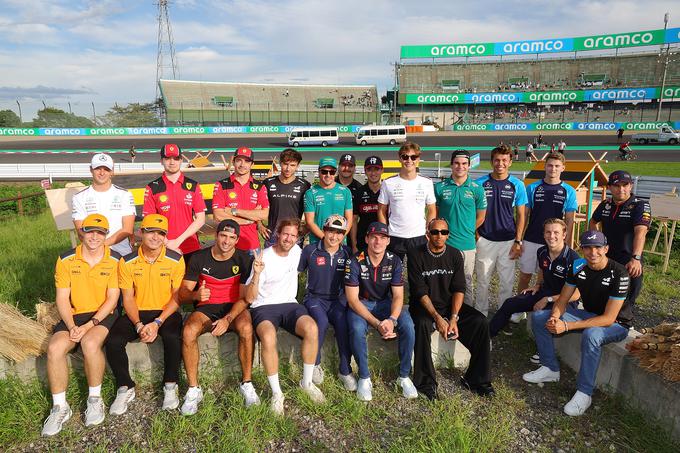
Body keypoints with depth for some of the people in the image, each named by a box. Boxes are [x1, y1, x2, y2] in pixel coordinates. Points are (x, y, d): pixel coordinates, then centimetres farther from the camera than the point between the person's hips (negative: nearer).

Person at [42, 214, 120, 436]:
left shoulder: (115, 260, -6)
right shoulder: (66, 260, 1)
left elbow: (112, 298, -8)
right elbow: (62, 298, 1)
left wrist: (89, 325, -17)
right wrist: (72, 327, -13)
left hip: (103, 315, -3)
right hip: (74, 315, 3)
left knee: (90, 343, -32)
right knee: (54, 348, -24)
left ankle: (95, 399, -11)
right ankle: (59, 407, -6)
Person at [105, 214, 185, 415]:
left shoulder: (175, 260, -7)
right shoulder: (127, 262, -3)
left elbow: (177, 297, -6)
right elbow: (128, 298, 0)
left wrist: (157, 323, -18)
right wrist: (139, 325, -15)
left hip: (166, 312, -2)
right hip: (137, 313, 2)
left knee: (173, 337, -32)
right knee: (113, 341, -22)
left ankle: (170, 387, -10)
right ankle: (125, 389, 1)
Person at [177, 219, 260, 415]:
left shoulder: (244, 259, -4)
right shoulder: (199, 258, -2)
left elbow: (244, 297, -7)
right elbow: (183, 294, -2)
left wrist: (228, 319, -23)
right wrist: (196, 295, -27)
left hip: (234, 308, -1)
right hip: (206, 308, 1)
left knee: (246, 328, -34)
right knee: (188, 331, -31)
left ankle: (247, 383, -14)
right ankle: (193, 390, -14)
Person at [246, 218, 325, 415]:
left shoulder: (297, 251, 8)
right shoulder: (263, 258, -10)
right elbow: (249, 298, -14)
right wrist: (256, 274, -28)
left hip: (289, 304, 4)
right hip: (264, 307, -4)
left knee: (311, 328, -28)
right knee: (268, 337, -37)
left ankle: (307, 382, -8)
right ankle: (276, 392, -19)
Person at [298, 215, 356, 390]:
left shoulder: (347, 253, 6)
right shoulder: (310, 251, 0)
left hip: (338, 298, 2)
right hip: (315, 298, -1)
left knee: (343, 322, -29)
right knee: (322, 321, -33)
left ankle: (345, 371, -13)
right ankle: (315, 364, -8)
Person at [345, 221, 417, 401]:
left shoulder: (394, 261, -9)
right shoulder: (355, 262, -17)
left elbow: (398, 295, -9)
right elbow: (352, 299, -19)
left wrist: (392, 319, -30)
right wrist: (377, 324, -28)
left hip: (385, 302, 3)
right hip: (360, 304, -2)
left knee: (408, 326, -24)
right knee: (357, 329, -34)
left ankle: (404, 376, -4)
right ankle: (364, 378, -11)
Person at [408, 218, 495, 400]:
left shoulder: (455, 254, 3)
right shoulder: (416, 255, -8)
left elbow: (459, 289, -3)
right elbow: (420, 291, -14)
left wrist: (454, 317, -18)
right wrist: (437, 318, -25)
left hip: (450, 306, 4)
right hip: (424, 307, -4)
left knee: (480, 322, -17)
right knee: (422, 325, -35)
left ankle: (477, 379, -2)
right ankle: (426, 383, -20)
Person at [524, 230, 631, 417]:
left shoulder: (618, 274, -25)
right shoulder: (577, 267, -8)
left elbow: (608, 318, -28)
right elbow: (562, 300, -1)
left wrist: (566, 326, -34)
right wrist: (555, 317, -26)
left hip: (616, 324, -6)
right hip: (588, 315, 6)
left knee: (591, 335, -40)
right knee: (539, 317, -6)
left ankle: (584, 393, -23)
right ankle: (550, 369, 5)